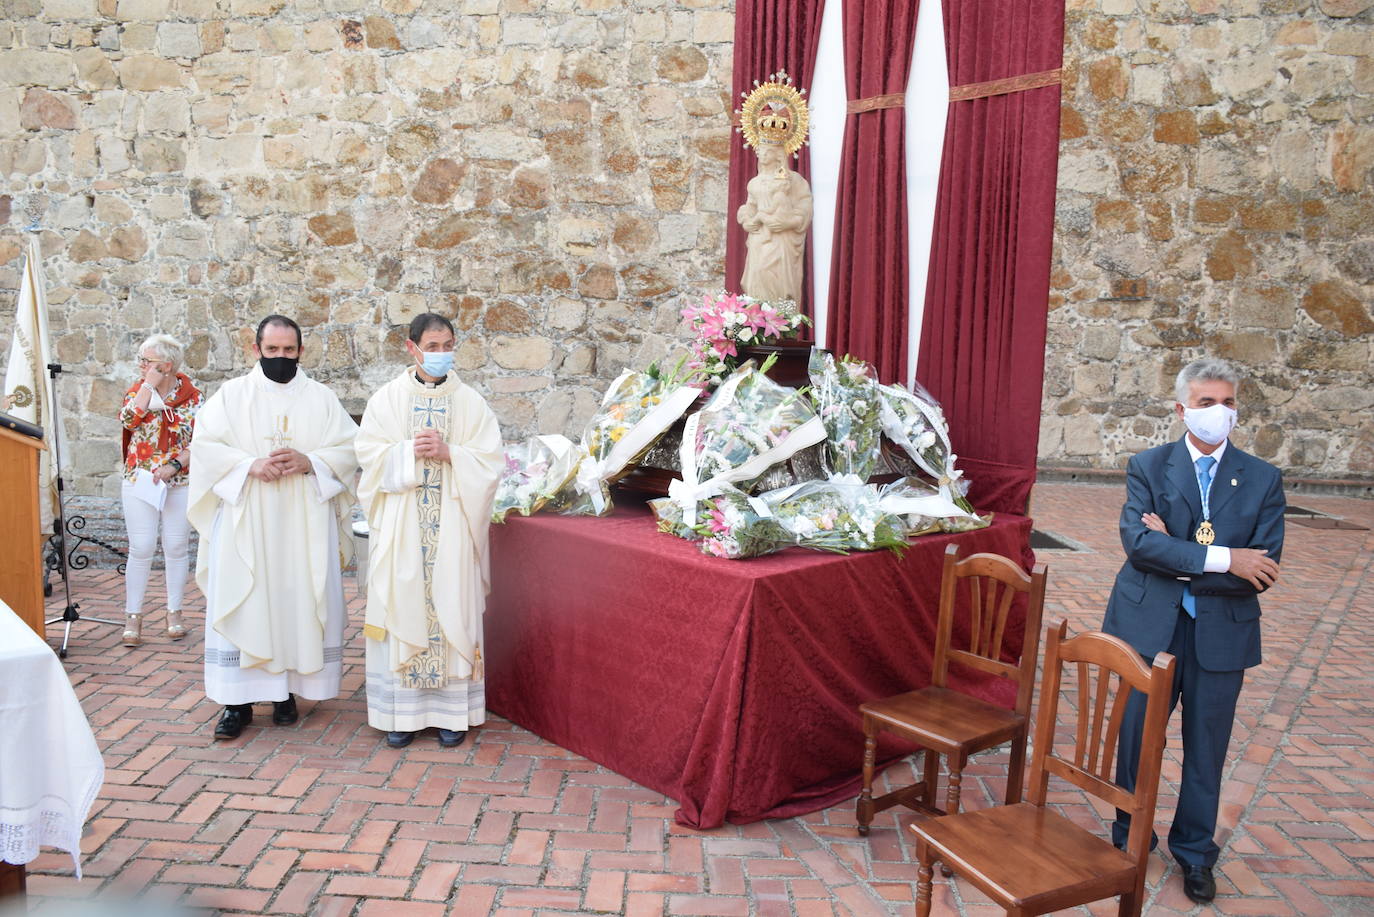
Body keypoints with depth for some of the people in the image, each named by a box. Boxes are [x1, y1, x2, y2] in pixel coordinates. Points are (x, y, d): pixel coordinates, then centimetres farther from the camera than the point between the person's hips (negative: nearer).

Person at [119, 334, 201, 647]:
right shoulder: (138, 389, 5)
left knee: (177, 547, 6)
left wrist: (174, 465, -15)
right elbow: (128, 420, -16)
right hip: (140, 480, 0)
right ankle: (133, 616, 5)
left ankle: (174, 613, 17)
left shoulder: (191, 395, 0)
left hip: (180, 482, 0)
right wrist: (149, 385, -13)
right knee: (141, 549, -3)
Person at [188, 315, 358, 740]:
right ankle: (238, 701, 3)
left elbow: (348, 449, 3)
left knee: (299, 602, 2)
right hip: (244, 520, 0)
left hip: (304, 524, 1)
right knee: (240, 605, -2)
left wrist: (309, 462, -14)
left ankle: (287, 692, 13)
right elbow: (205, 445, -1)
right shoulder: (232, 394, 7)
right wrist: (251, 465, -15)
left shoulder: (322, 398, 8)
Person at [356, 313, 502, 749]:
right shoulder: (387, 398, 5)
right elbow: (370, 455, -2)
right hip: (401, 525, 0)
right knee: (402, 608, 1)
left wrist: (448, 452, -15)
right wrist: (412, 450, -15)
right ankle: (402, 711, 11)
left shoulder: (470, 402, 4)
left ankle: (452, 711, 11)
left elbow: (489, 462, -2)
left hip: (452, 524, 0)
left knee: (451, 610, 1)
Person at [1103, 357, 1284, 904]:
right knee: (1136, 738, 11)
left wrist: (1178, 559, -16)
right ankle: (1130, 839, 32)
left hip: (1221, 634, 1)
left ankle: (1195, 851, 33)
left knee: (1206, 749, 13)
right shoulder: (1148, 467, -2)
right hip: (1151, 628, -1)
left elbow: (1262, 567, -10)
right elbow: (1138, 542, -17)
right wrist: (1220, 558, -23)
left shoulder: (1263, 479, 0)